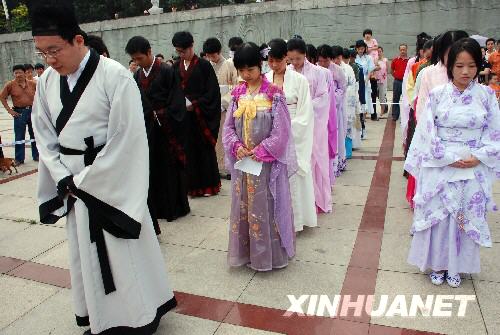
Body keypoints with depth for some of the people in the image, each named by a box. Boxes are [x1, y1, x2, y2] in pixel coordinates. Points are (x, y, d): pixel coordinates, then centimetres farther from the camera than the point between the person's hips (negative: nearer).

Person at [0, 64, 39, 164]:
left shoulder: (33, 83, 0)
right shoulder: (10, 85, -4)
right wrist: (9, 110, -4)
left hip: (32, 111, 2)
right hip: (19, 113, -1)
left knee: (35, 135, 10)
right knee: (19, 137, 3)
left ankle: (36, 155, 23)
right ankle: (19, 159, 13)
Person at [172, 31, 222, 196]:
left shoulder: (204, 65, -3)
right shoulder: (176, 67, 11)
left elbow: (212, 91, -7)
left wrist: (195, 104, -14)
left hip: (201, 114, -4)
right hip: (182, 114, 4)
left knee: (204, 147, 3)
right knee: (187, 148, 3)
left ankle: (208, 184, 15)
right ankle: (192, 184, 13)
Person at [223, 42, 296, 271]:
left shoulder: (273, 94, -8)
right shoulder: (238, 94, 6)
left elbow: (281, 130, -11)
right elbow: (228, 126, 8)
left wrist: (260, 151, -14)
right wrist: (236, 146, -9)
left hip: (266, 162, -5)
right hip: (242, 161, 5)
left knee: (266, 206, 4)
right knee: (243, 205, 13)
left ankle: (270, 253, 21)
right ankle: (246, 252, 29)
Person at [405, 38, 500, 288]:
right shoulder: (437, 94, -4)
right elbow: (426, 131, -6)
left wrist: (478, 157, -11)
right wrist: (451, 158, -12)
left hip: (473, 170, 2)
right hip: (439, 168, -1)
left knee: (467, 218, 10)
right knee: (437, 215, 6)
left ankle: (456, 266, 30)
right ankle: (437, 264, 26)